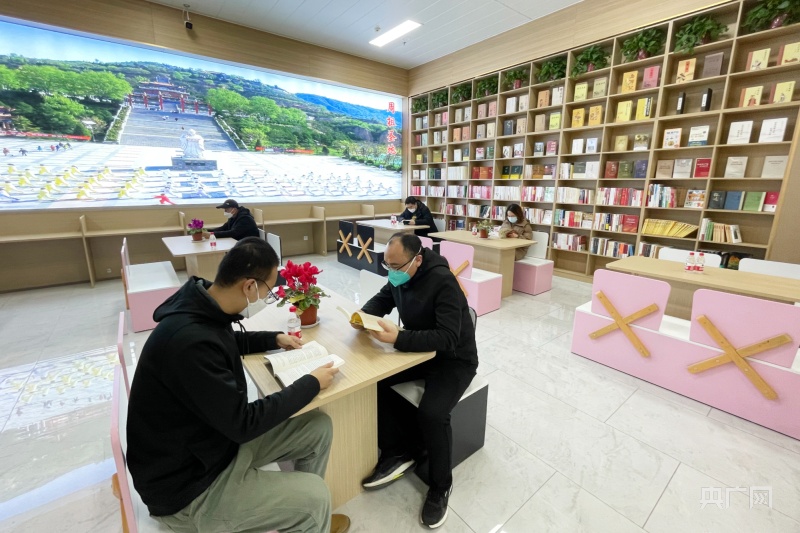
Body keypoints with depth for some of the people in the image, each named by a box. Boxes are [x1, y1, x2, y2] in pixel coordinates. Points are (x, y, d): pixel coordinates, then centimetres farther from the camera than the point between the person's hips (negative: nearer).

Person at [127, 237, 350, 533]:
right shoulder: (189, 341, -35)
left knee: (319, 428, 4)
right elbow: (243, 423, -27)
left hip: (218, 439, 8)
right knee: (315, 496, -14)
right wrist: (311, 384, -18)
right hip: (186, 485, -8)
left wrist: (274, 338, 10)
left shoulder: (203, 311, -6)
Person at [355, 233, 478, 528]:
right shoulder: (400, 275, -5)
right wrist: (364, 314, -14)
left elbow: (447, 338, -33)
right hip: (419, 349, 7)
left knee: (431, 414, -28)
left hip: (454, 359, -7)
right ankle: (399, 449, 6)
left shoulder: (443, 282, -28)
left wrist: (398, 338, -42)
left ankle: (440, 485, 4)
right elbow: (382, 299, 9)